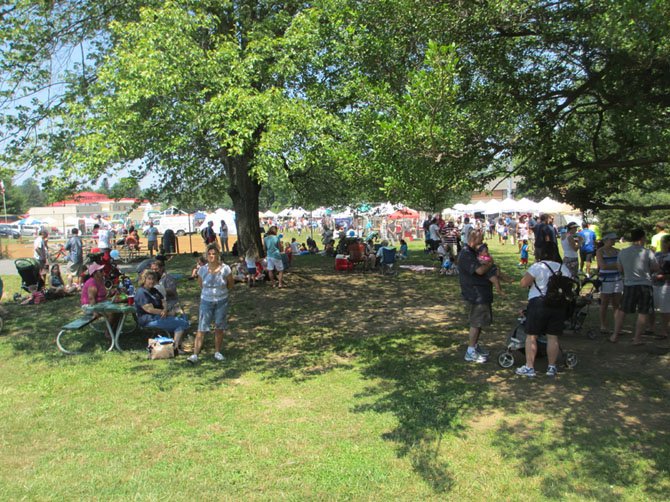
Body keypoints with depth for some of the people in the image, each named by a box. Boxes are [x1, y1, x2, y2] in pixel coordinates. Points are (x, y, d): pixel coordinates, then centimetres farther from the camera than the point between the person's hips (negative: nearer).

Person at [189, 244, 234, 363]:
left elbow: (231, 284, 4)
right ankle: (195, 354, -5)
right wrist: (209, 290, 7)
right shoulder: (202, 270, -7)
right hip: (206, 301, 0)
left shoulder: (225, 269, -11)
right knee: (202, 328, -5)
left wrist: (221, 291, 5)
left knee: (219, 328, 10)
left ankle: (217, 352, 24)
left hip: (221, 302, 0)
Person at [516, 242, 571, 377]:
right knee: (553, 337, 10)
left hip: (538, 304, -5)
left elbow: (523, 283, -11)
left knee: (531, 336, 4)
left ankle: (529, 367, 6)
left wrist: (529, 273, 1)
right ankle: (552, 367, 18)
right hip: (559, 306, 5)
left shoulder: (537, 266, -11)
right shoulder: (564, 269, 8)